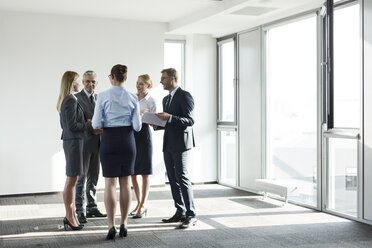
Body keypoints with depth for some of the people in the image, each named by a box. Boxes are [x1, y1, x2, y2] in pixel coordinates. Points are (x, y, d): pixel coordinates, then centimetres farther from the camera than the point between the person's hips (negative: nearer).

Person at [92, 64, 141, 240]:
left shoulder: (103, 96, -7)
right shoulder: (132, 98, 1)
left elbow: (96, 124, -9)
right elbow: (137, 126, -1)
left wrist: (94, 122, 14)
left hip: (109, 140, -2)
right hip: (127, 140, 2)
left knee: (110, 183, 1)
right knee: (125, 183, 9)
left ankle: (111, 226, -3)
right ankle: (123, 224, 13)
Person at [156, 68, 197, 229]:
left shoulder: (184, 96, -8)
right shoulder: (166, 99, 19)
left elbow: (189, 121, -15)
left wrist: (169, 117, -24)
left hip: (181, 144, -9)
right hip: (168, 145, 9)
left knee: (182, 178, -10)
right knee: (172, 179, 9)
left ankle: (191, 215, -4)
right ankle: (180, 212, 17)